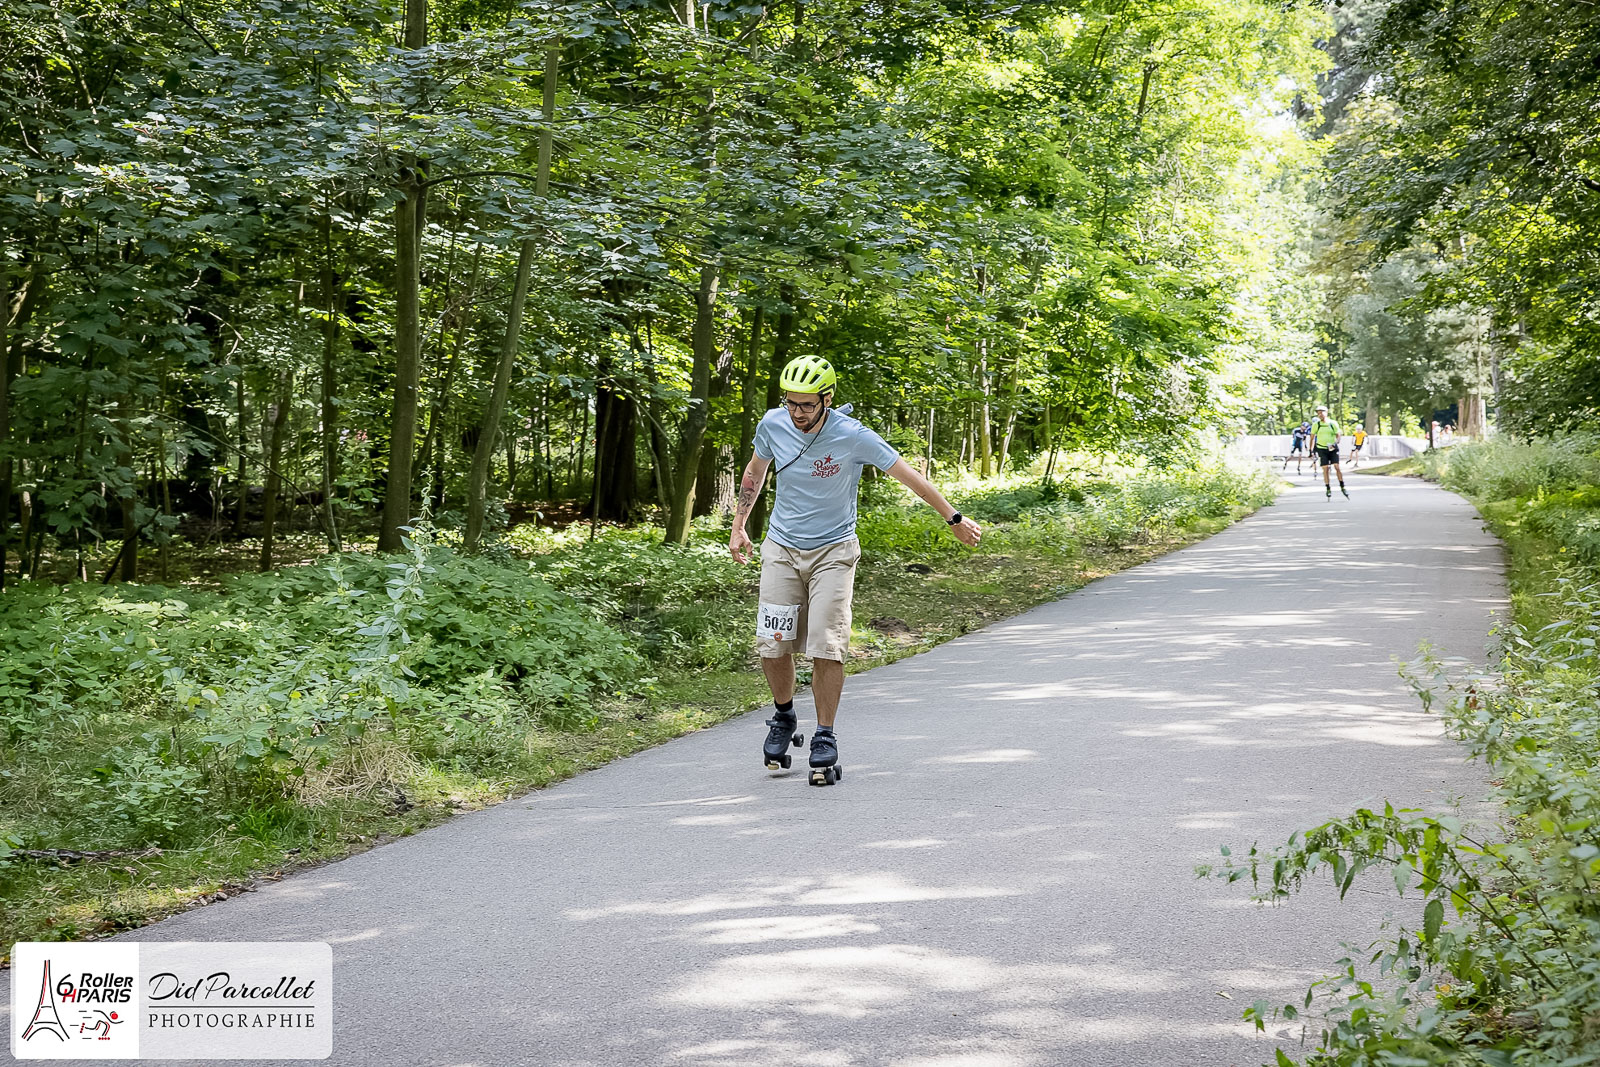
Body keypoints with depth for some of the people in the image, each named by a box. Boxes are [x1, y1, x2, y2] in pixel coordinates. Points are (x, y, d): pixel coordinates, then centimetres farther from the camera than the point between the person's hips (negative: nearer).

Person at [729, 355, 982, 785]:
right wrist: (738, 525, 11)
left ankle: (825, 741, 1)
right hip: (781, 548, 3)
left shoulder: (852, 436, -19)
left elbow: (907, 474, -9)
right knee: (772, 645, -2)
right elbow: (755, 471, 12)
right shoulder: (773, 424, -8)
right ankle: (784, 718, 24)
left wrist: (954, 519, -2)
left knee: (826, 647, -11)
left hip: (833, 551, -3)